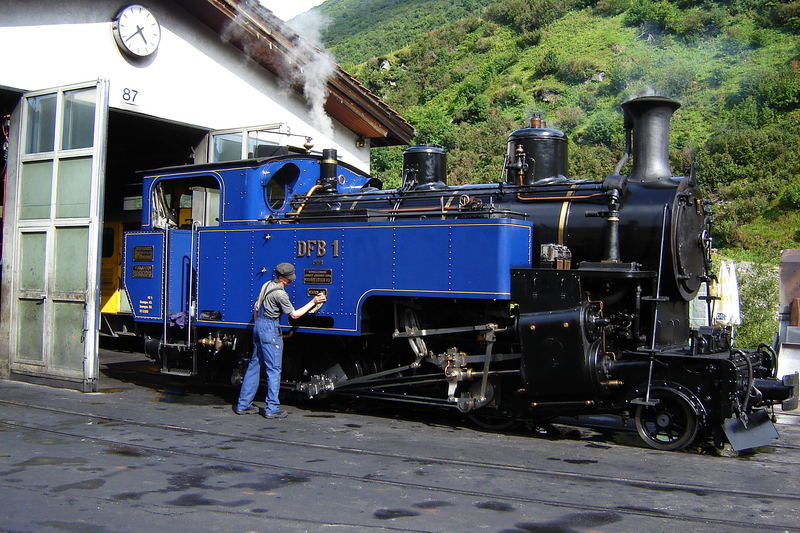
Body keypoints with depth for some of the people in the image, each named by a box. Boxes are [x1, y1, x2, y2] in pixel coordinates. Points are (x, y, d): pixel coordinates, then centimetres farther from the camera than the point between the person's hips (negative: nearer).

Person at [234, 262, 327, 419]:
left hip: (258, 326, 9)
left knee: (254, 365, 13)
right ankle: (272, 409, -2)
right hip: (270, 330, -9)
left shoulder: (267, 285, 10)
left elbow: (256, 308, 18)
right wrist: (313, 302, -7)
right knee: (274, 369, -3)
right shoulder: (280, 294, -17)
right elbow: (294, 314, -10)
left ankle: (243, 404, 17)